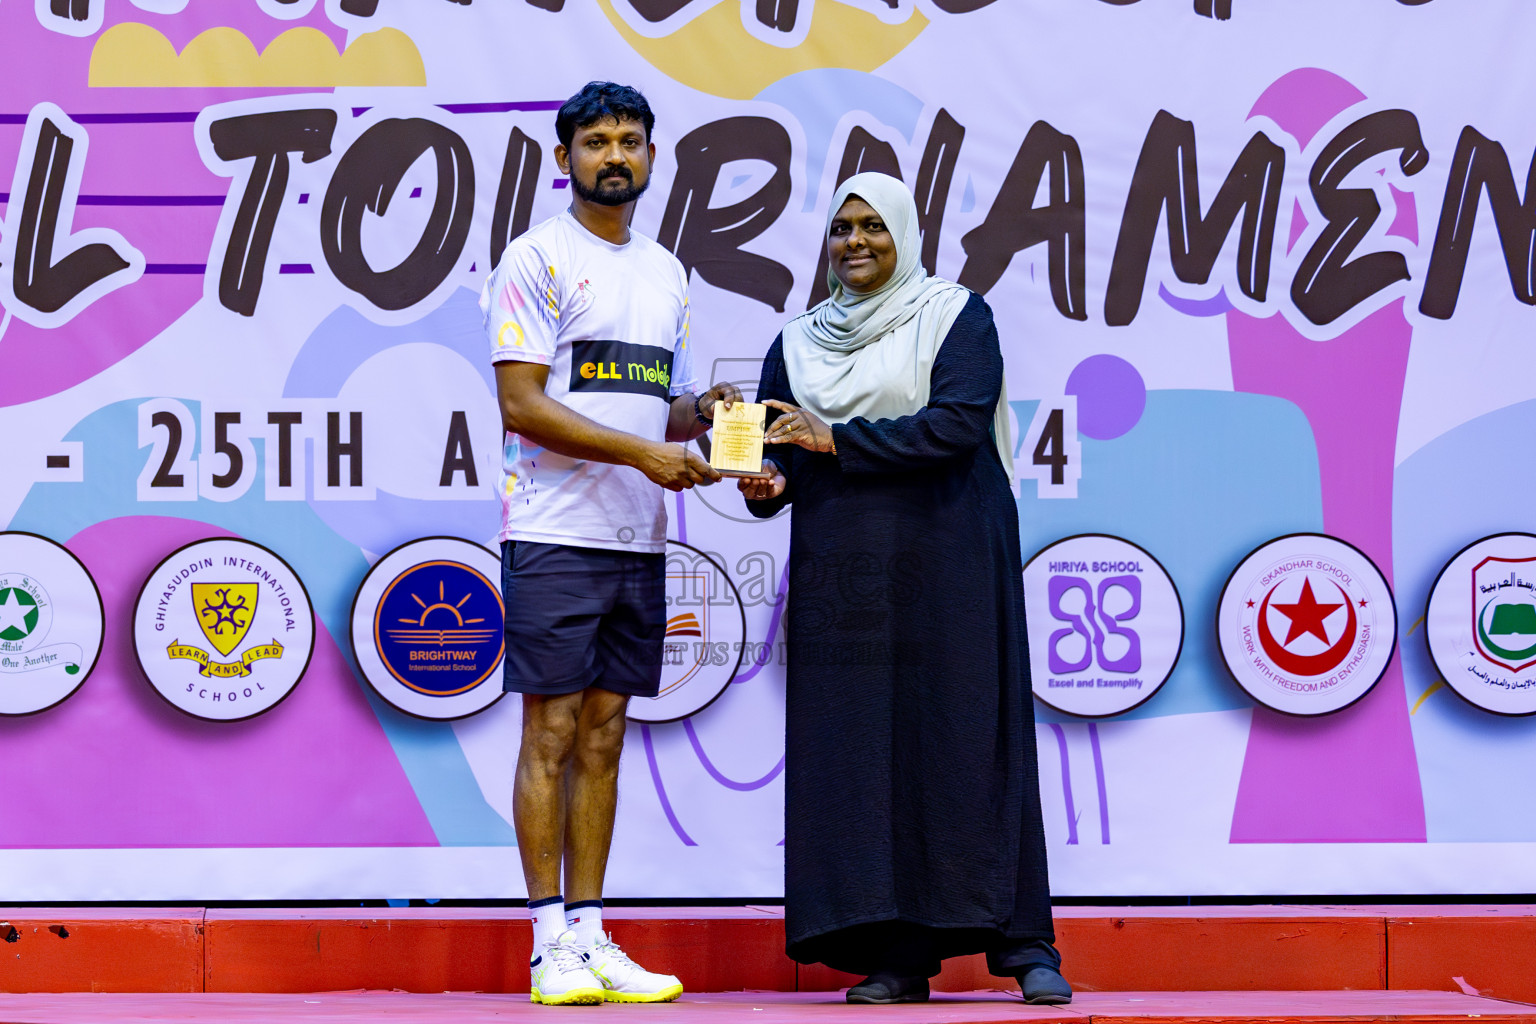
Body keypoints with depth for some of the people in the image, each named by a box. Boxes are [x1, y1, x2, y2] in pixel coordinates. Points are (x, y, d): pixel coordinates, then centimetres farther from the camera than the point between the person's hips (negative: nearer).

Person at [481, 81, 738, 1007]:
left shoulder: (668, 273, 17)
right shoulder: (538, 259, -4)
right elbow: (522, 405, -12)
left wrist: (700, 413, -1)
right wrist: (643, 451, -17)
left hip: (640, 540, 6)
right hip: (555, 533, -6)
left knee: (605, 735, 8)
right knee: (552, 734, -5)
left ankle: (593, 938, 11)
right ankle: (553, 946, -1)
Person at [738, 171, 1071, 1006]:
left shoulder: (957, 318, 3)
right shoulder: (798, 343, 16)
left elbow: (959, 423, -12)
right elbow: (771, 453, 11)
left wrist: (836, 440, -15)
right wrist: (767, 486, -12)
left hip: (947, 562, -4)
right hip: (841, 574, 4)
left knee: (966, 739, -7)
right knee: (860, 749, -2)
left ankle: (1024, 943, -3)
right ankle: (897, 956, 1)